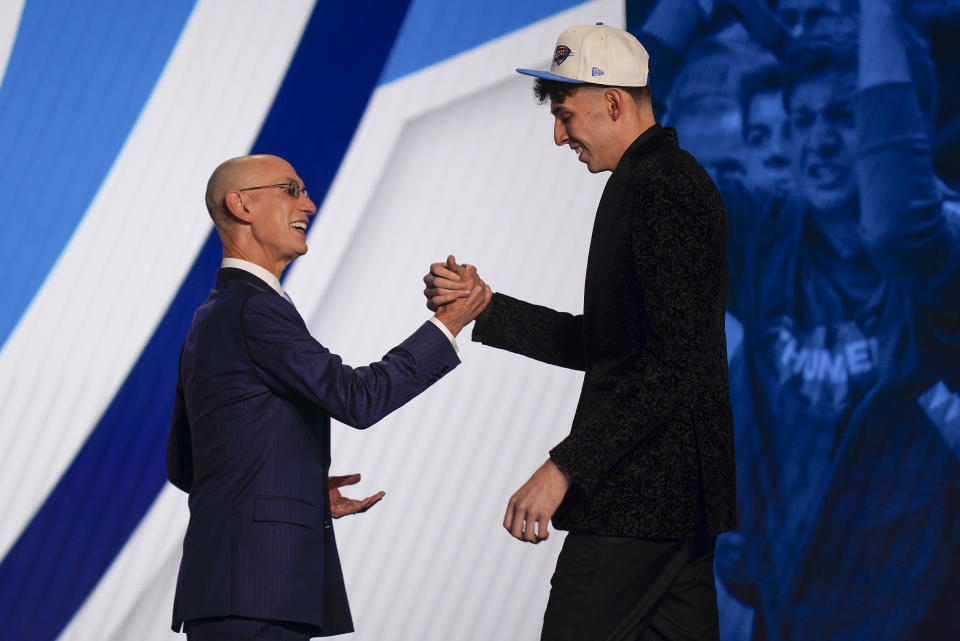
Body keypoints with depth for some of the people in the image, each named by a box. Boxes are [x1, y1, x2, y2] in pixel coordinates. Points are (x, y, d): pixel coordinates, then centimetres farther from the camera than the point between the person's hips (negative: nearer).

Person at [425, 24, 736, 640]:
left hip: (641, 494, -10)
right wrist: (481, 306, 13)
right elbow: (597, 343, 21)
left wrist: (565, 467, -24)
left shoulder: (664, 188, -15)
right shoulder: (650, 181, 19)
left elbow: (672, 362, -23)